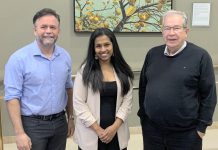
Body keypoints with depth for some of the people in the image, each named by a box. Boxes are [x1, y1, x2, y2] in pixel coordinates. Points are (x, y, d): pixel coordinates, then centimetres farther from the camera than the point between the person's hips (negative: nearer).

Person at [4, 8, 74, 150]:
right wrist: (20, 133, -17)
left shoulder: (65, 56, 2)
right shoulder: (19, 58, -12)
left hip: (60, 122, 5)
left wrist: (71, 117, 13)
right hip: (33, 124, -4)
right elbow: (12, 97, -13)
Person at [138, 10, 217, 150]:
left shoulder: (200, 56, -10)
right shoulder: (152, 54, 3)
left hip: (185, 133, -3)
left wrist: (202, 126, -7)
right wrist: (143, 115, 10)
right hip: (151, 129, 4)